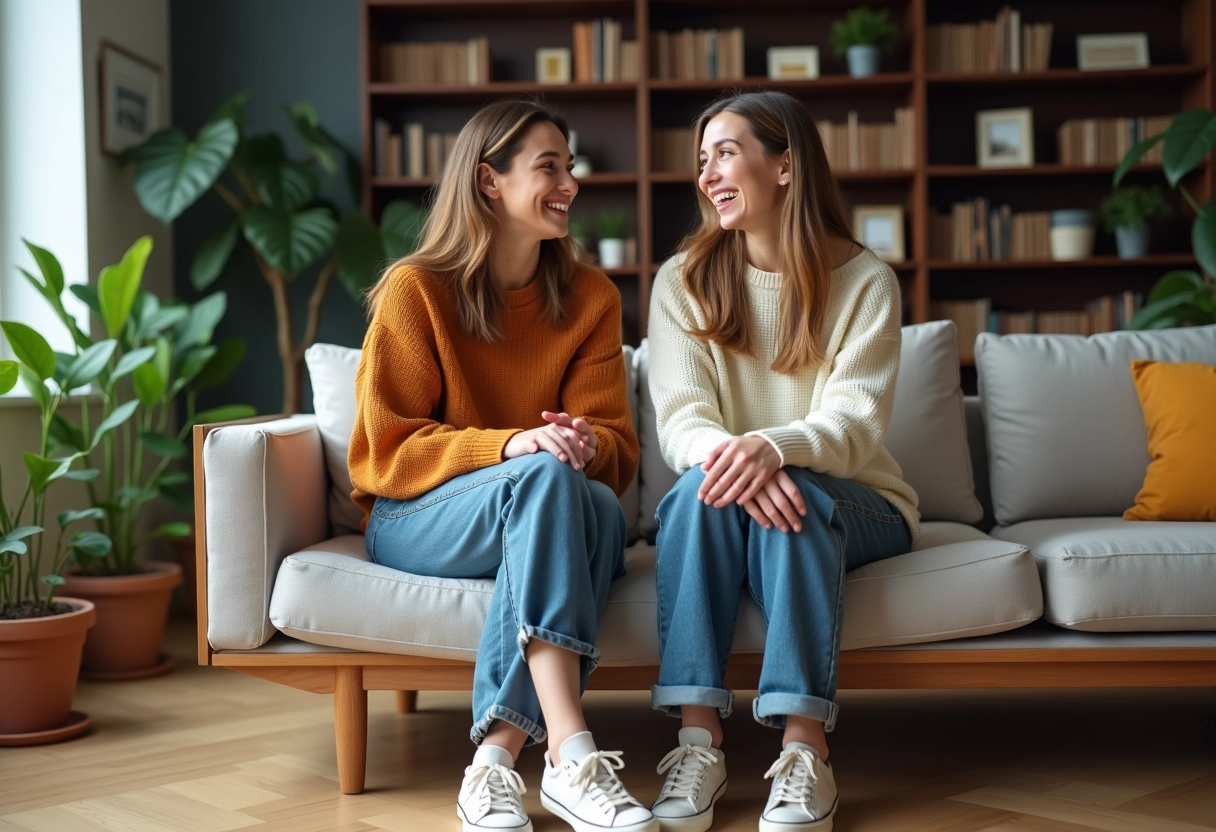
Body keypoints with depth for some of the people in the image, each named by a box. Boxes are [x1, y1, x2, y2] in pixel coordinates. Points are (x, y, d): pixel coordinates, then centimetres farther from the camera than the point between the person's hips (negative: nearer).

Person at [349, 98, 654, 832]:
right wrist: (510, 447, -26)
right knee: (547, 477, -35)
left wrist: (587, 445, -24)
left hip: (547, 518, 4)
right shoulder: (415, 290, -6)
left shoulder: (590, 297, 5)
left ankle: (498, 756, -38)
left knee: (602, 506, -33)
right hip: (417, 520, -3)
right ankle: (571, 757, -45)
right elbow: (390, 449, -9)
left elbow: (616, 445, 2)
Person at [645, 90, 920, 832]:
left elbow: (855, 423, -18)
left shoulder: (864, 281, -5)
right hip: (716, 511, 2)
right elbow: (681, 419, -11)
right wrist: (723, 454, -36)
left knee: (795, 495, -34)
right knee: (703, 487, -32)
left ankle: (805, 749, -38)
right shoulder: (684, 281, 2)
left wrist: (773, 448, -40)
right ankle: (699, 739, -35)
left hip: (854, 503, -1)